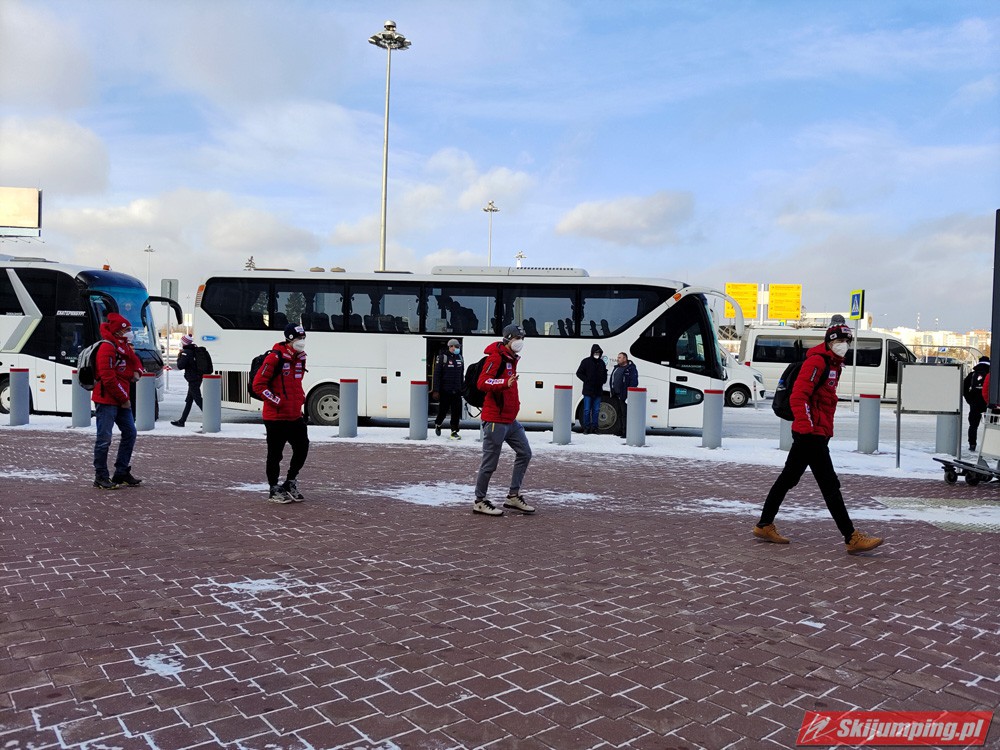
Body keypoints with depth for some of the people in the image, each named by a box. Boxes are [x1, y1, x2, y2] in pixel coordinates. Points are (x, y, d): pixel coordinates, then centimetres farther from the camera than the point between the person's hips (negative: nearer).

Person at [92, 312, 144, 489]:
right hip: (106, 400, -10)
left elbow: (134, 360, 29)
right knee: (104, 438, -4)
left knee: (130, 433, 12)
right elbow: (108, 378, -20)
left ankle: (122, 473, 21)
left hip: (122, 400, 10)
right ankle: (101, 477, 4)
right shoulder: (107, 348, -16)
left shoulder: (125, 346, 13)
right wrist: (124, 398, -14)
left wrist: (137, 371, 3)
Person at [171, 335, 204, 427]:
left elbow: (180, 366, -15)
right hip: (198, 378, 9)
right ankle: (182, 421, 23)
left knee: (198, 400, -9)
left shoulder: (186, 353, -14)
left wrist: (179, 357, 1)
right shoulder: (195, 350, 11)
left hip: (193, 380, -9)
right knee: (188, 401, 15)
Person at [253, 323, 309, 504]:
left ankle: (290, 483, 25)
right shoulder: (275, 357, -16)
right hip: (275, 416, -7)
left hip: (295, 415, 7)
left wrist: (301, 397, 12)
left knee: (302, 447, 8)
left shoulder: (300, 358, 9)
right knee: (275, 454, 5)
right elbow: (258, 384, -16)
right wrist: (276, 401, -17)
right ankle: (274, 489, 19)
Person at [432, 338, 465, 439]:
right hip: (445, 390, -5)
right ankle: (437, 424, 33)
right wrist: (436, 390, -14)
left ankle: (454, 431, 8)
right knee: (443, 410, 5)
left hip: (457, 390, 5)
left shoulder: (459, 357, 11)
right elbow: (437, 374, -10)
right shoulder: (442, 357, -7)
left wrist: (462, 387, 17)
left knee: (457, 411, 0)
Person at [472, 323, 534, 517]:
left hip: (510, 419, 10)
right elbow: (482, 383, -25)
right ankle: (479, 502, 11)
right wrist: (506, 383, -37)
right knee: (490, 462, -3)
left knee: (524, 453, 10)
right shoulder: (496, 357, -14)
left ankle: (513, 497, 18)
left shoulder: (512, 358, 17)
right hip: (495, 420, -10)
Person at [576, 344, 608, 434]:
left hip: (598, 390, 5)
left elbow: (605, 374, 25)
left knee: (596, 410, 7)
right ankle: (586, 428, 3)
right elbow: (579, 373, -1)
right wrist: (587, 380, -9)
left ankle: (594, 427, 14)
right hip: (588, 390, -4)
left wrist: (603, 381, 7)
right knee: (587, 410, -3)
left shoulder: (601, 362, 12)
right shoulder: (586, 361, -2)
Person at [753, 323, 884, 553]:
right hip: (811, 434, -10)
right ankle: (852, 538, 0)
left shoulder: (833, 365, 19)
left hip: (816, 434, 10)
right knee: (830, 485, -5)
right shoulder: (817, 362, -13)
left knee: (788, 479, 13)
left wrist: (825, 430, 21)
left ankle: (764, 526, 19)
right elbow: (798, 396, -21)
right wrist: (808, 428, -23)